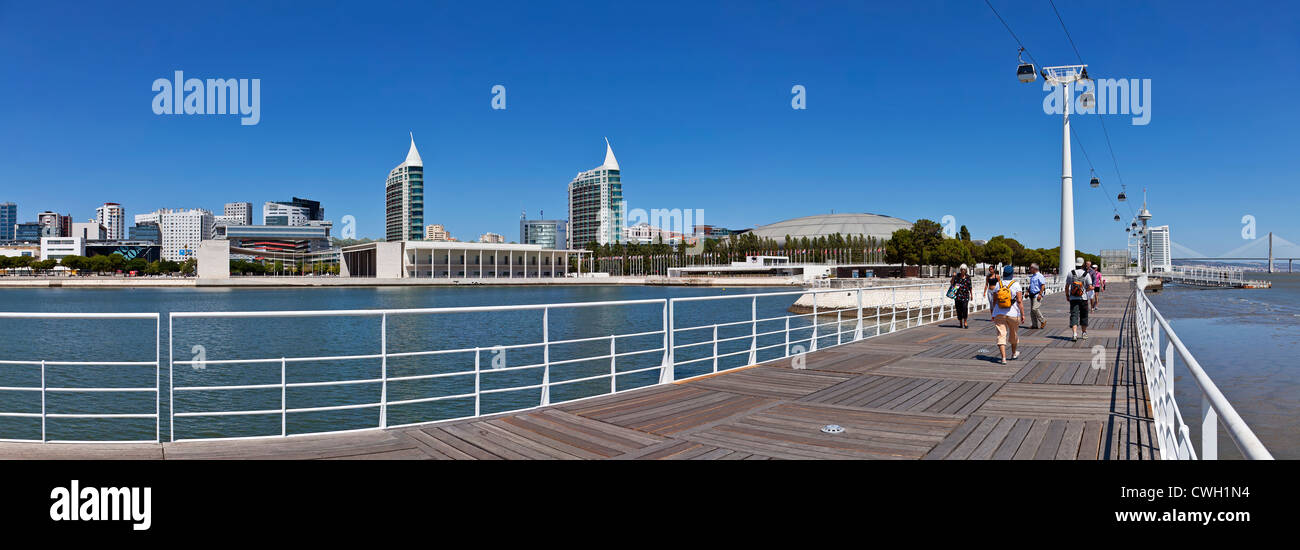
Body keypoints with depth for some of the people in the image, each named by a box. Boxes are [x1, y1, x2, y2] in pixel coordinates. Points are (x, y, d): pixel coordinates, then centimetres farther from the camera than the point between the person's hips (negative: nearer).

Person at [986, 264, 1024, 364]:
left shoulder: (998, 284, 1)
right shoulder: (1016, 284, -7)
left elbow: (994, 300, 7)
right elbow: (1019, 301, -11)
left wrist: (993, 313, 17)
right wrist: (1023, 314, -7)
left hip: (999, 314, 1)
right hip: (1013, 314, -1)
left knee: (1001, 335, -2)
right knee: (1013, 334, 20)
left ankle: (1003, 358, -12)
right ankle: (1014, 353, 39)